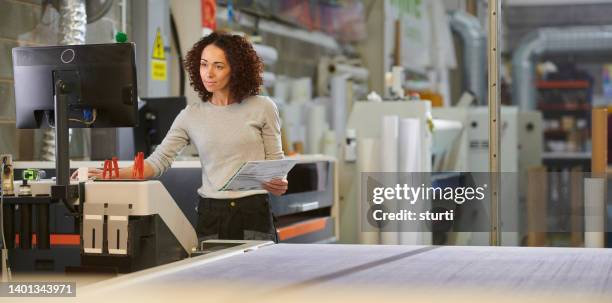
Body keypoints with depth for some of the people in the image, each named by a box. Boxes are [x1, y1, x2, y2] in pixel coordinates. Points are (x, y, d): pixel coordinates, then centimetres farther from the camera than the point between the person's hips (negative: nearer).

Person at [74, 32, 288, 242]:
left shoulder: (262, 108, 1)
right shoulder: (191, 116, 6)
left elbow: (275, 162, 6)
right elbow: (158, 160, 0)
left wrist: (279, 184, -16)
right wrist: (110, 175, -13)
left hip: (254, 212, -1)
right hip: (210, 215, 1)